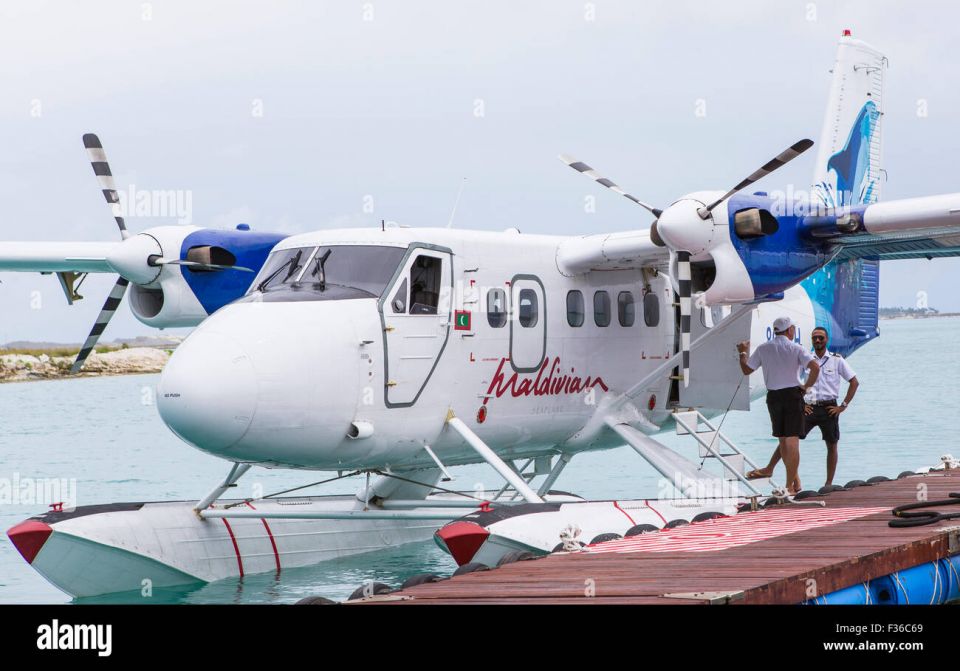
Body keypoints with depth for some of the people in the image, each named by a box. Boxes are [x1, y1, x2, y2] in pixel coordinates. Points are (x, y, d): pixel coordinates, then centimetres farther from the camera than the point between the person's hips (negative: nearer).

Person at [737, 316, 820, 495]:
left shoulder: (762, 349, 3)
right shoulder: (795, 348, -5)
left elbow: (746, 370, 11)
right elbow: (815, 367, -17)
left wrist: (743, 353, 28)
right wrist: (806, 386, -3)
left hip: (773, 396, 3)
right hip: (793, 394, -3)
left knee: (782, 439, 16)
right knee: (792, 439, -1)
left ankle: (794, 477, 24)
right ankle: (790, 484, -2)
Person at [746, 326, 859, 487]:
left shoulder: (837, 360, 1)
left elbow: (854, 382, 2)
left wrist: (844, 406, -3)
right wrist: (800, 403, 5)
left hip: (828, 408, -1)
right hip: (809, 407, 1)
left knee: (832, 445, 3)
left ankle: (829, 484, 10)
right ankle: (769, 469, -5)